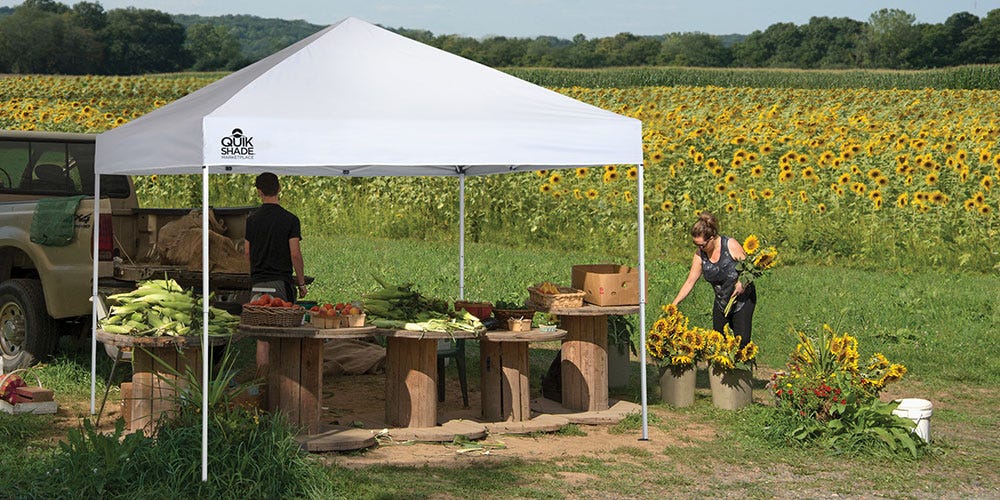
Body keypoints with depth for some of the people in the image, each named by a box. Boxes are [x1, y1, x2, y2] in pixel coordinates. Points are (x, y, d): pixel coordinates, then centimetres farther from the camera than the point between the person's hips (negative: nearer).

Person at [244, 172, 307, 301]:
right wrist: (301, 283, 0)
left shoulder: (251, 219, 4)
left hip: (258, 281, 3)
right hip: (281, 281, -3)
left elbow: (247, 253, 9)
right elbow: (295, 254, -10)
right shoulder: (290, 219, -6)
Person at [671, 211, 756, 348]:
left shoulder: (731, 245, -20)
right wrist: (674, 304, -10)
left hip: (743, 299, -5)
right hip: (721, 301, 5)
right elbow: (690, 281, -4)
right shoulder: (700, 254, -8)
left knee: (741, 340, -11)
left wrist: (743, 283, -28)